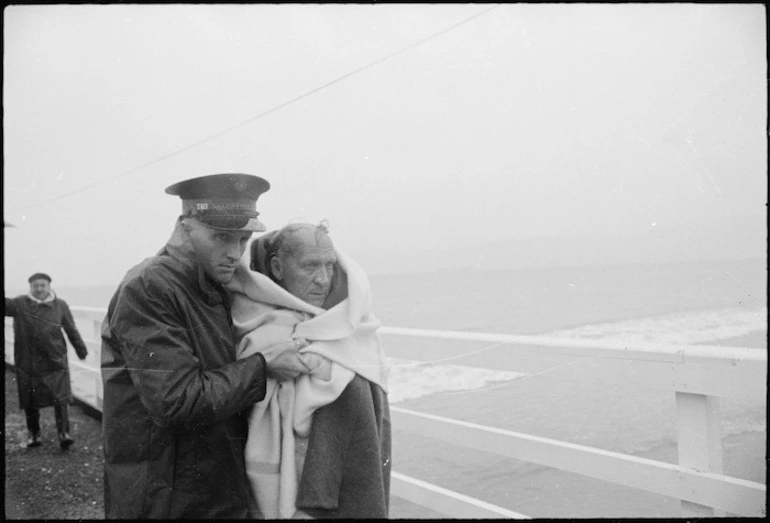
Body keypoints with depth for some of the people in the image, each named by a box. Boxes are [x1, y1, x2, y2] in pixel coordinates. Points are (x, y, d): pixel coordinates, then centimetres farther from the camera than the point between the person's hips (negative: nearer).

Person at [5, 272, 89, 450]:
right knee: (30, 402, 9)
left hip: (55, 361, -1)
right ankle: (33, 434, 26)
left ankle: (64, 434, -5)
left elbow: (71, 330, 10)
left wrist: (81, 350, 13)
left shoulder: (60, 305, 4)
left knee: (60, 398, -7)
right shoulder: (19, 304, 2)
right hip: (28, 363, 1)